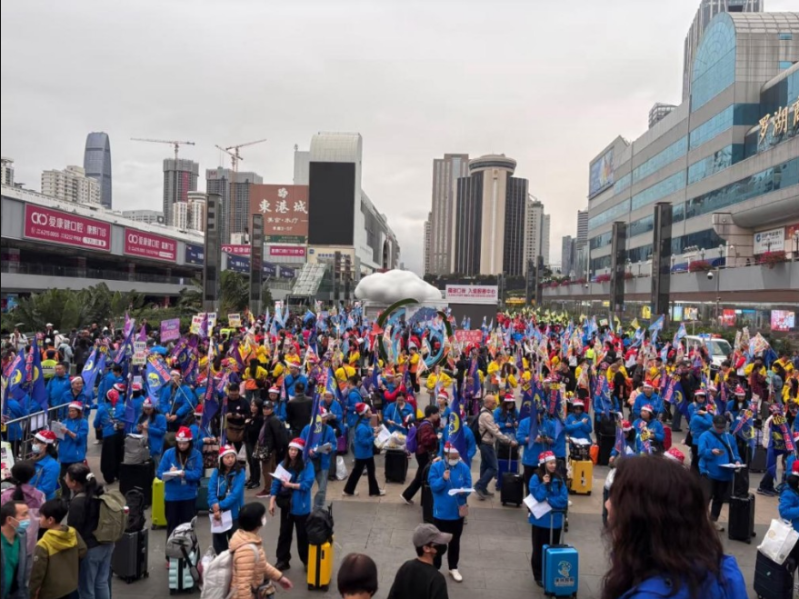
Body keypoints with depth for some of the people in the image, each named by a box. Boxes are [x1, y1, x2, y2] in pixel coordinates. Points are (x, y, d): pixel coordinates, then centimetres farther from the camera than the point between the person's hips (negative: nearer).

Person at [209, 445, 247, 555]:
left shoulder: (240, 472, -9)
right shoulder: (216, 472, 0)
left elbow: (236, 494, -17)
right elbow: (211, 490, -9)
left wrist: (220, 505, -22)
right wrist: (215, 507, -23)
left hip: (234, 513, -3)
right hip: (218, 513, 3)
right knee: (219, 544, 13)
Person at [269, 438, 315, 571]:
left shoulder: (307, 465, -11)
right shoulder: (283, 464, 1)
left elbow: (307, 484, -19)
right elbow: (276, 483, 0)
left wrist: (290, 485, -22)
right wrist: (272, 501, -5)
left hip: (301, 507, -4)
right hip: (286, 505, 4)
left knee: (303, 534, 9)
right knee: (284, 533, 15)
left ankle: (307, 561, 25)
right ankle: (282, 560, 28)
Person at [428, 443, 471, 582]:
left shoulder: (464, 467, -6)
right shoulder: (436, 466, -12)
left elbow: (468, 487, -5)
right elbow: (433, 486, -16)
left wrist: (463, 491, -27)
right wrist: (443, 479, -33)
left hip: (458, 512, 2)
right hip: (441, 512, -2)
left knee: (455, 541, 17)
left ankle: (453, 568, 32)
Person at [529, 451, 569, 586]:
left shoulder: (559, 479, 0)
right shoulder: (536, 478, -11)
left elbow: (564, 499, -7)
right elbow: (539, 497, -19)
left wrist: (548, 501, -13)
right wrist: (544, 484, -20)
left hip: (555, 520, 3)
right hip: (540, 520, -3)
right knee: (539, 549, 7)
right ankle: (539, 576, 20)